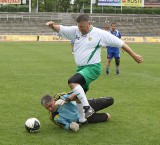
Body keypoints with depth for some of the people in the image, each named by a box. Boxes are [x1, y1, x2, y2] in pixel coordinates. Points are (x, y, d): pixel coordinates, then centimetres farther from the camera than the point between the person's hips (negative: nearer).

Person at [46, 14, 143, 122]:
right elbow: (60, 29, 2)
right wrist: (52, 26, -22)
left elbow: (120, 43, -4)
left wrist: (134, 55, -2)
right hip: (81, 68, 7)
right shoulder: (75, 31, 4)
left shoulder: (100, 34, -9)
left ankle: (87, 108, -23)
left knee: (72, 82, -28)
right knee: (79, 95, 14)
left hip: (93, 68, -7)